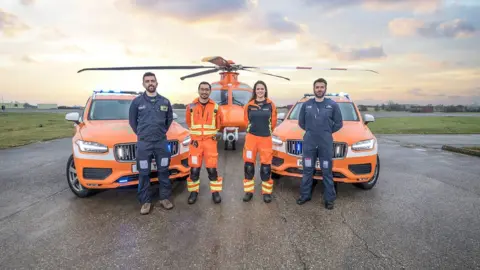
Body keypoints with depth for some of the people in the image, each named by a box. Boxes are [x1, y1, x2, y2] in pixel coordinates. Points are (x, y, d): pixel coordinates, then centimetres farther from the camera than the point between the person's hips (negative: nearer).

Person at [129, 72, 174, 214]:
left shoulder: (165, 101, 5)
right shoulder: (137, 101, -1)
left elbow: (169, 119, 17)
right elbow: (132, 120, 10)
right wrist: (140, 133, 10)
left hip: (162, 142, 2)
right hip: (143, 143, -1)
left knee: (163, 171, 9)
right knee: (144, 174, 4)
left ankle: (164, 198, 22)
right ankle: (145, 201, 17)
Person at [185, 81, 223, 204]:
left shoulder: (215, 107, 1)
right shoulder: (191, 106, 2)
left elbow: (219, 123, 13)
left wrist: (212, 133, 10)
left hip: (210, 141, -1)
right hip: (195, 141, 1)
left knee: (212, 168, 1)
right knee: (194, 169, 5)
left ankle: (215, 192, 15)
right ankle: (194, 191, 20)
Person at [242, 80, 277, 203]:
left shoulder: (271, 105, 0)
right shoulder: (249, 105, 2)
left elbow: (273, 122, 10)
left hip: (266, 139, -1)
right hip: (251, 137, 1)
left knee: (266, 166, 2)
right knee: (248, 165, 4)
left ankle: (267, 192, 16)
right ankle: (249, 191, 17)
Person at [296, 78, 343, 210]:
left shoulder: (333, 105, 1)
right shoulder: (306, 104, 5)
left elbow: (339, 123, 7)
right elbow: (301, 122, 14)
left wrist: (327, 132, 5)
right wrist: (310, 131, 8)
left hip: (326, 144, -1)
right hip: (309, 143, 2)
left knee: (327, 172, 6)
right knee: (307, 171, 9)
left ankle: (329, 198, 17)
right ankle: (305, 195, 22)